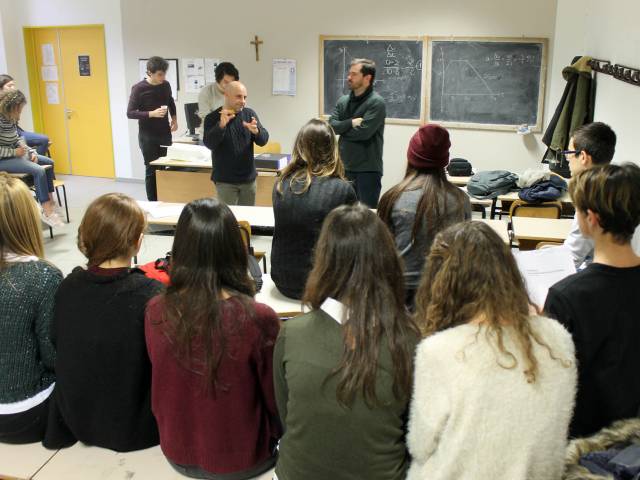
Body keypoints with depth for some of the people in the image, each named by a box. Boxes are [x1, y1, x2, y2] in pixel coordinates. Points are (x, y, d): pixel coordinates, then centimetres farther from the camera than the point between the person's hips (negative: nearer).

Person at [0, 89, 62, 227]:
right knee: (39, 170, -25)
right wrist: (15, 152, -22)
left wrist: (31, 152, 1)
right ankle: (47, 212, -23)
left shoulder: (11, 119, 4)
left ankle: (50, 202, 11)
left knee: (49, 163, 12)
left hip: (14, 154, 10)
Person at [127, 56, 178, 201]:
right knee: (151, 170, 1)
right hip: (147, 137, -5)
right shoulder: (139, 88, -13)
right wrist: (152, 114, -24)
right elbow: (130, 113, -13)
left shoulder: (166, 85, 2)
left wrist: (174, 118, 7)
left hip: (165, 134, 5)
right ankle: (153, 203, 10)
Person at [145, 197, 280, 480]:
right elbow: (276, 401, -12)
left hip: (177, 453, 3)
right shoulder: (258, 319, -28)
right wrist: (272, 436, 8)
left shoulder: (156, 312, -17)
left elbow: (164, 386, 1)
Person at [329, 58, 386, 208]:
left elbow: (363, 132, -20)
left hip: (368, 169, -6)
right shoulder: (343, 100, 9)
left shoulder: (376, 102, -11)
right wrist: (351, 123, -16)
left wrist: (342, 128, -5)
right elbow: (331, 126, -1)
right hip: (345, 167, 7)